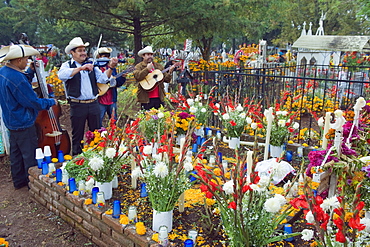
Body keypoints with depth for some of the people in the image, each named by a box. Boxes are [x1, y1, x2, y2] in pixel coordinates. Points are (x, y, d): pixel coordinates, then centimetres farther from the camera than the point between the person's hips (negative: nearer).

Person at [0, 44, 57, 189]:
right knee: (30, 156, 3)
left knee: (16, 153, 19)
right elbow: (33, 102, -23)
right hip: (23, 123, -10)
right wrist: (51, 102, -8)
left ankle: (19, 181, 33)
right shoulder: (17, 78, -28)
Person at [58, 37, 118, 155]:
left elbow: (103, 79, -1)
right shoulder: (67, 65, 0)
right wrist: (81, 68, -29)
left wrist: (110, 67, -16)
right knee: (77, 136, 8)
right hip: (77, 105, -3)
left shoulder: (91, 65, 10)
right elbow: (61, 75, -23)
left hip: (93, 104, 4)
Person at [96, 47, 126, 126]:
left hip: (112, 100, 5)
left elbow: (117, 84, 14)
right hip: (100, 100, -5)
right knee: (98, 124, 2)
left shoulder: (113, 68, 12)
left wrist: (123, 77, -2)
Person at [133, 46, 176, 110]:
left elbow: (166, 79, 12)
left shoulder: (159, 66, 15)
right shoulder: (139, 66, 3)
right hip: (146, 98, -4)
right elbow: (137, 77, -17)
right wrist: (147, 69, -20)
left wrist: (170, 72, -7)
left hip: (159, 97, 4)